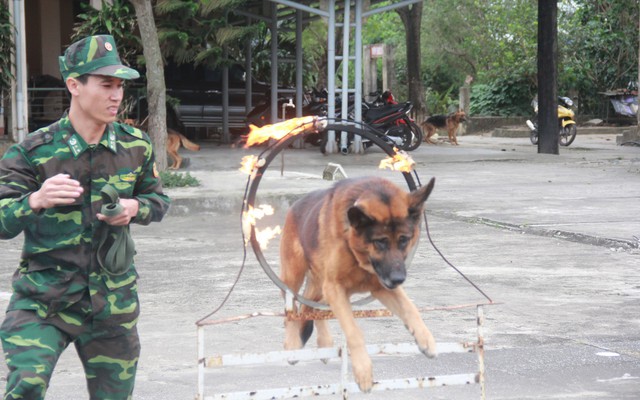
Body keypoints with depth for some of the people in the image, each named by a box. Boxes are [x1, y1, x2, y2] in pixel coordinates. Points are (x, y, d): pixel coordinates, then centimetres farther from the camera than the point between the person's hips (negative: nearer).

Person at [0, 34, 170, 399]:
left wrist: (135, 208, -7)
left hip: (113, 300, 4)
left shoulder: (136, 146, 2)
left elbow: (159, 200, 16)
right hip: (43, 299, -3)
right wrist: (35, 201, -34)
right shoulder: (33, 151, -9)